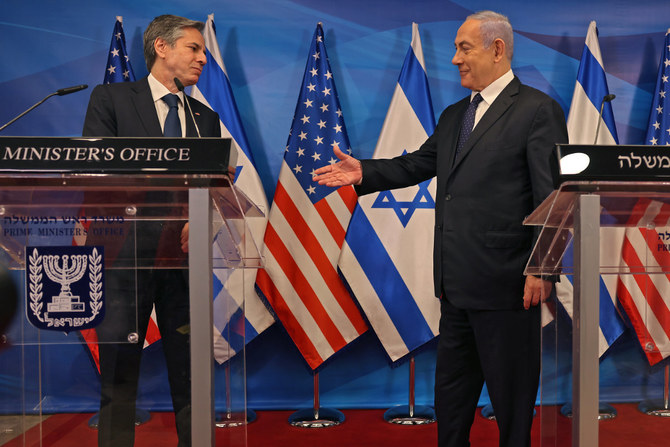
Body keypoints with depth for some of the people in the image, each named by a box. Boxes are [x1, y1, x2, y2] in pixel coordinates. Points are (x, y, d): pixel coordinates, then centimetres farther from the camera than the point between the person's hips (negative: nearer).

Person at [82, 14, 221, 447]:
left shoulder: (206, 118, 17)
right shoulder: (110, 98, 5)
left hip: (185, 258, 4)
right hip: (125, 256, -3)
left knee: (192, 378, 6)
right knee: (118, 380, 4)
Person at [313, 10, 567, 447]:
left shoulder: (538, 109, -9)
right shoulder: (454, 115, 16)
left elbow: (552, 196, -13)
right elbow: (417, 165, 20)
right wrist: (364, 173, 6)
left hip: (506, 282, -8)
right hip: (457, 282, 8)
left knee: (511, 394, 6)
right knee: (450, 393, 19)